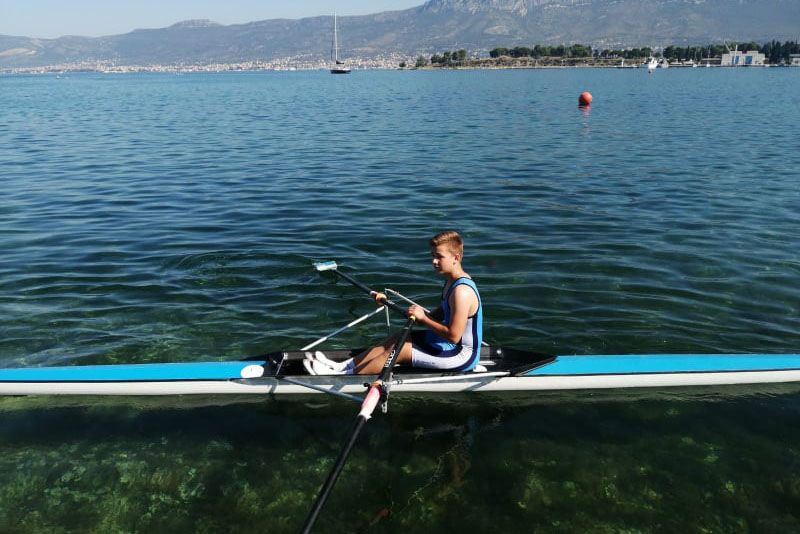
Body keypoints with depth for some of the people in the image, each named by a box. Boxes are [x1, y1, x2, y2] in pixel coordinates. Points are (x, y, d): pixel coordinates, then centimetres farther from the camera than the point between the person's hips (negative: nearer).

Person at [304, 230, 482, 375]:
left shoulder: (461, 291, -28)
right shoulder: (451, 281, 4)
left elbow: (453, 336, -29)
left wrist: (423, 318, -20)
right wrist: (425, 317, -1)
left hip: (461, 355, -10)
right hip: (449, 344, 10)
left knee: (399, 349, -12)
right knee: (395, 339, 6)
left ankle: (343, 376, -2)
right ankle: (342, 366, 8)